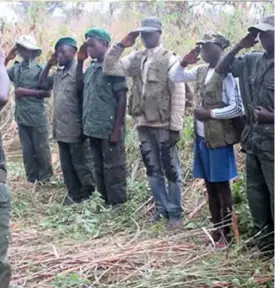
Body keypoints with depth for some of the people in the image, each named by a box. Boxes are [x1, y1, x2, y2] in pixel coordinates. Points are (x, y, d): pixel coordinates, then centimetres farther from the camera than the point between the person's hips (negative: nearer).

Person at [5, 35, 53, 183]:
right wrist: (6, 59, -2)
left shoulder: (39, 69, -7)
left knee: (41, 149, 5)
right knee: (27, 150, 12)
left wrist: (26, 92, -15)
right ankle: (32, 179, 22)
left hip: (37, 117, -5)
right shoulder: (16, 68, 6)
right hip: (22, 116, 5)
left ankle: (45, 178, 19)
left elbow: (47, 92, -9)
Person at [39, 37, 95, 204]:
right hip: (61, 128, 8)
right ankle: (74, 193, 25)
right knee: (67, 165, 15)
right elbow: (43, 84, 24)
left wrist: (84, 125, -17)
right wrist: (48, 65, 10)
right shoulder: (59, 74, 12)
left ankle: (87, 195, 15)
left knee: (81, 164, 3)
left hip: (75, 129, -8)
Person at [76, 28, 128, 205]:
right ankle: (104, 202, 26)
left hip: (109, 129, -8)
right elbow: (79, 85, 23)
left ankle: (117, 205, 10)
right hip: (94, 128, 8)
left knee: (113, 169, 1)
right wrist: (80, 61, 10)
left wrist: (117, 129, -17)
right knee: (99, 168, 15)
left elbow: (122, 99, -13)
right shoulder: (91, 67, 10)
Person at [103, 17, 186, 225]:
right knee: (153, 170, 14)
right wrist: (121, 45, -4)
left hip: (164, 125, -6)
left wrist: (175, 127, -14)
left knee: (171, 170, 4)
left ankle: (175, 212, 15)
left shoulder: (169, 59, -8)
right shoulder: (136, 58, 8)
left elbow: (178, 95, -11)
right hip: (143, 125, 6)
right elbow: (110, 68, 7)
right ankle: (161, 209, 26)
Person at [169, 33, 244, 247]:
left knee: (222, 186, 1)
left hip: (218, 139, -8)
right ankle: (217, 229, 26)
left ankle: (227, 233, 12)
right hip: (201, 137, 8)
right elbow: (175, 76, 19)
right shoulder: (201, 71, 9)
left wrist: (209, 113, -15)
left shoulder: (227, 74, -13)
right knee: (210, 185, 14)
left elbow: (238, 108, -17)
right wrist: (184, 61, 1)